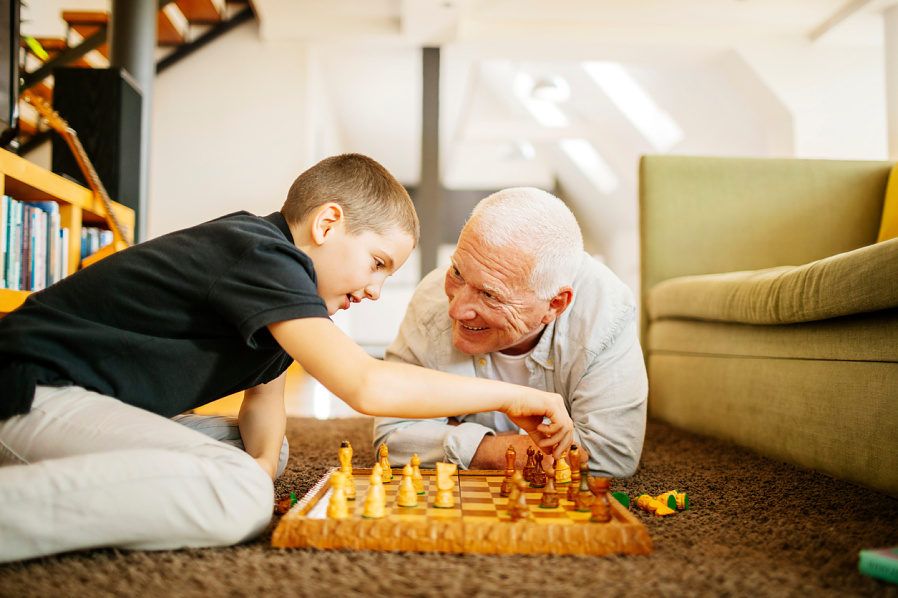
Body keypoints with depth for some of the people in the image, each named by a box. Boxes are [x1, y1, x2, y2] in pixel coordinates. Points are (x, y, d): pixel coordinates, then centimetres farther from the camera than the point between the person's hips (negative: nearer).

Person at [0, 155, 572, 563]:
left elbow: (264, 398, 13)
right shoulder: (261, 256, -21)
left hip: (81, 396, 11)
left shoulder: (268, 262, 11)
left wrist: (264, 457, -10)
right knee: (238, 495, -29)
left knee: (257, 454, 11)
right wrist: (511, 394, -22)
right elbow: (367, 386, -31)